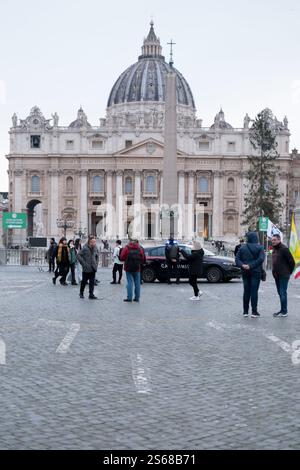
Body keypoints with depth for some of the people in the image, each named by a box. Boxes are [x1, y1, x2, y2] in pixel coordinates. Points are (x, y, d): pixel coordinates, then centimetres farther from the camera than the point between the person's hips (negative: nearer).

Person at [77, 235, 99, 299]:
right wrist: (83, 263, -14)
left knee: (92, 282, 3)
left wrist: (96, 263, 10)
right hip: (86, 268, -4)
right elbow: (78, 255, -14)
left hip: (93, 268, 4)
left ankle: (91, 295, 6)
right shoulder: (85, 248, -13)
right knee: (84, 281, 8)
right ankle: (81, 293, 26)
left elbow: (97, 255, 21)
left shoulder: (95, 248, 3)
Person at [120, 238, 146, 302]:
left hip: (129, 268, -2)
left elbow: (122, 258, -6)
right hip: (137, 268, 2)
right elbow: (143, 260, 2)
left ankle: (129, 298, -5)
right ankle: (137, 298, 10)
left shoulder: (126, 248, -4)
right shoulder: (140, 249, 3)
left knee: (130, 282, -1)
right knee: (137, 283, 8)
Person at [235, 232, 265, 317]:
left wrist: (242, 265, -14)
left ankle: (245, 311, 11)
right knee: (254, 291, -1)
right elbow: (261, 259, -16)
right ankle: (254, 312, -2)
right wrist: (251, 266, -18)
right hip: (255, 272, -3)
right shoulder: (259, 248, -4)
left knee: (246, 291, 9)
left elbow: (237, 259, -2)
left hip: (245, 272, 3)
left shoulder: (242, 248, 5)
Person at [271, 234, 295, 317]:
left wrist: (289, 272, -4)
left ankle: (284, 311, -2)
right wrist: (274, 272, 12)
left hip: (283, 276, -9)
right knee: (280, 293, 12)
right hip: (276, 275, 9)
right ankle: (283, 310, 19)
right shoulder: (274, 249, 12)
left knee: (283, 293, -6)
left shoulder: (284, 249, -14)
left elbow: (292, 262, -12)